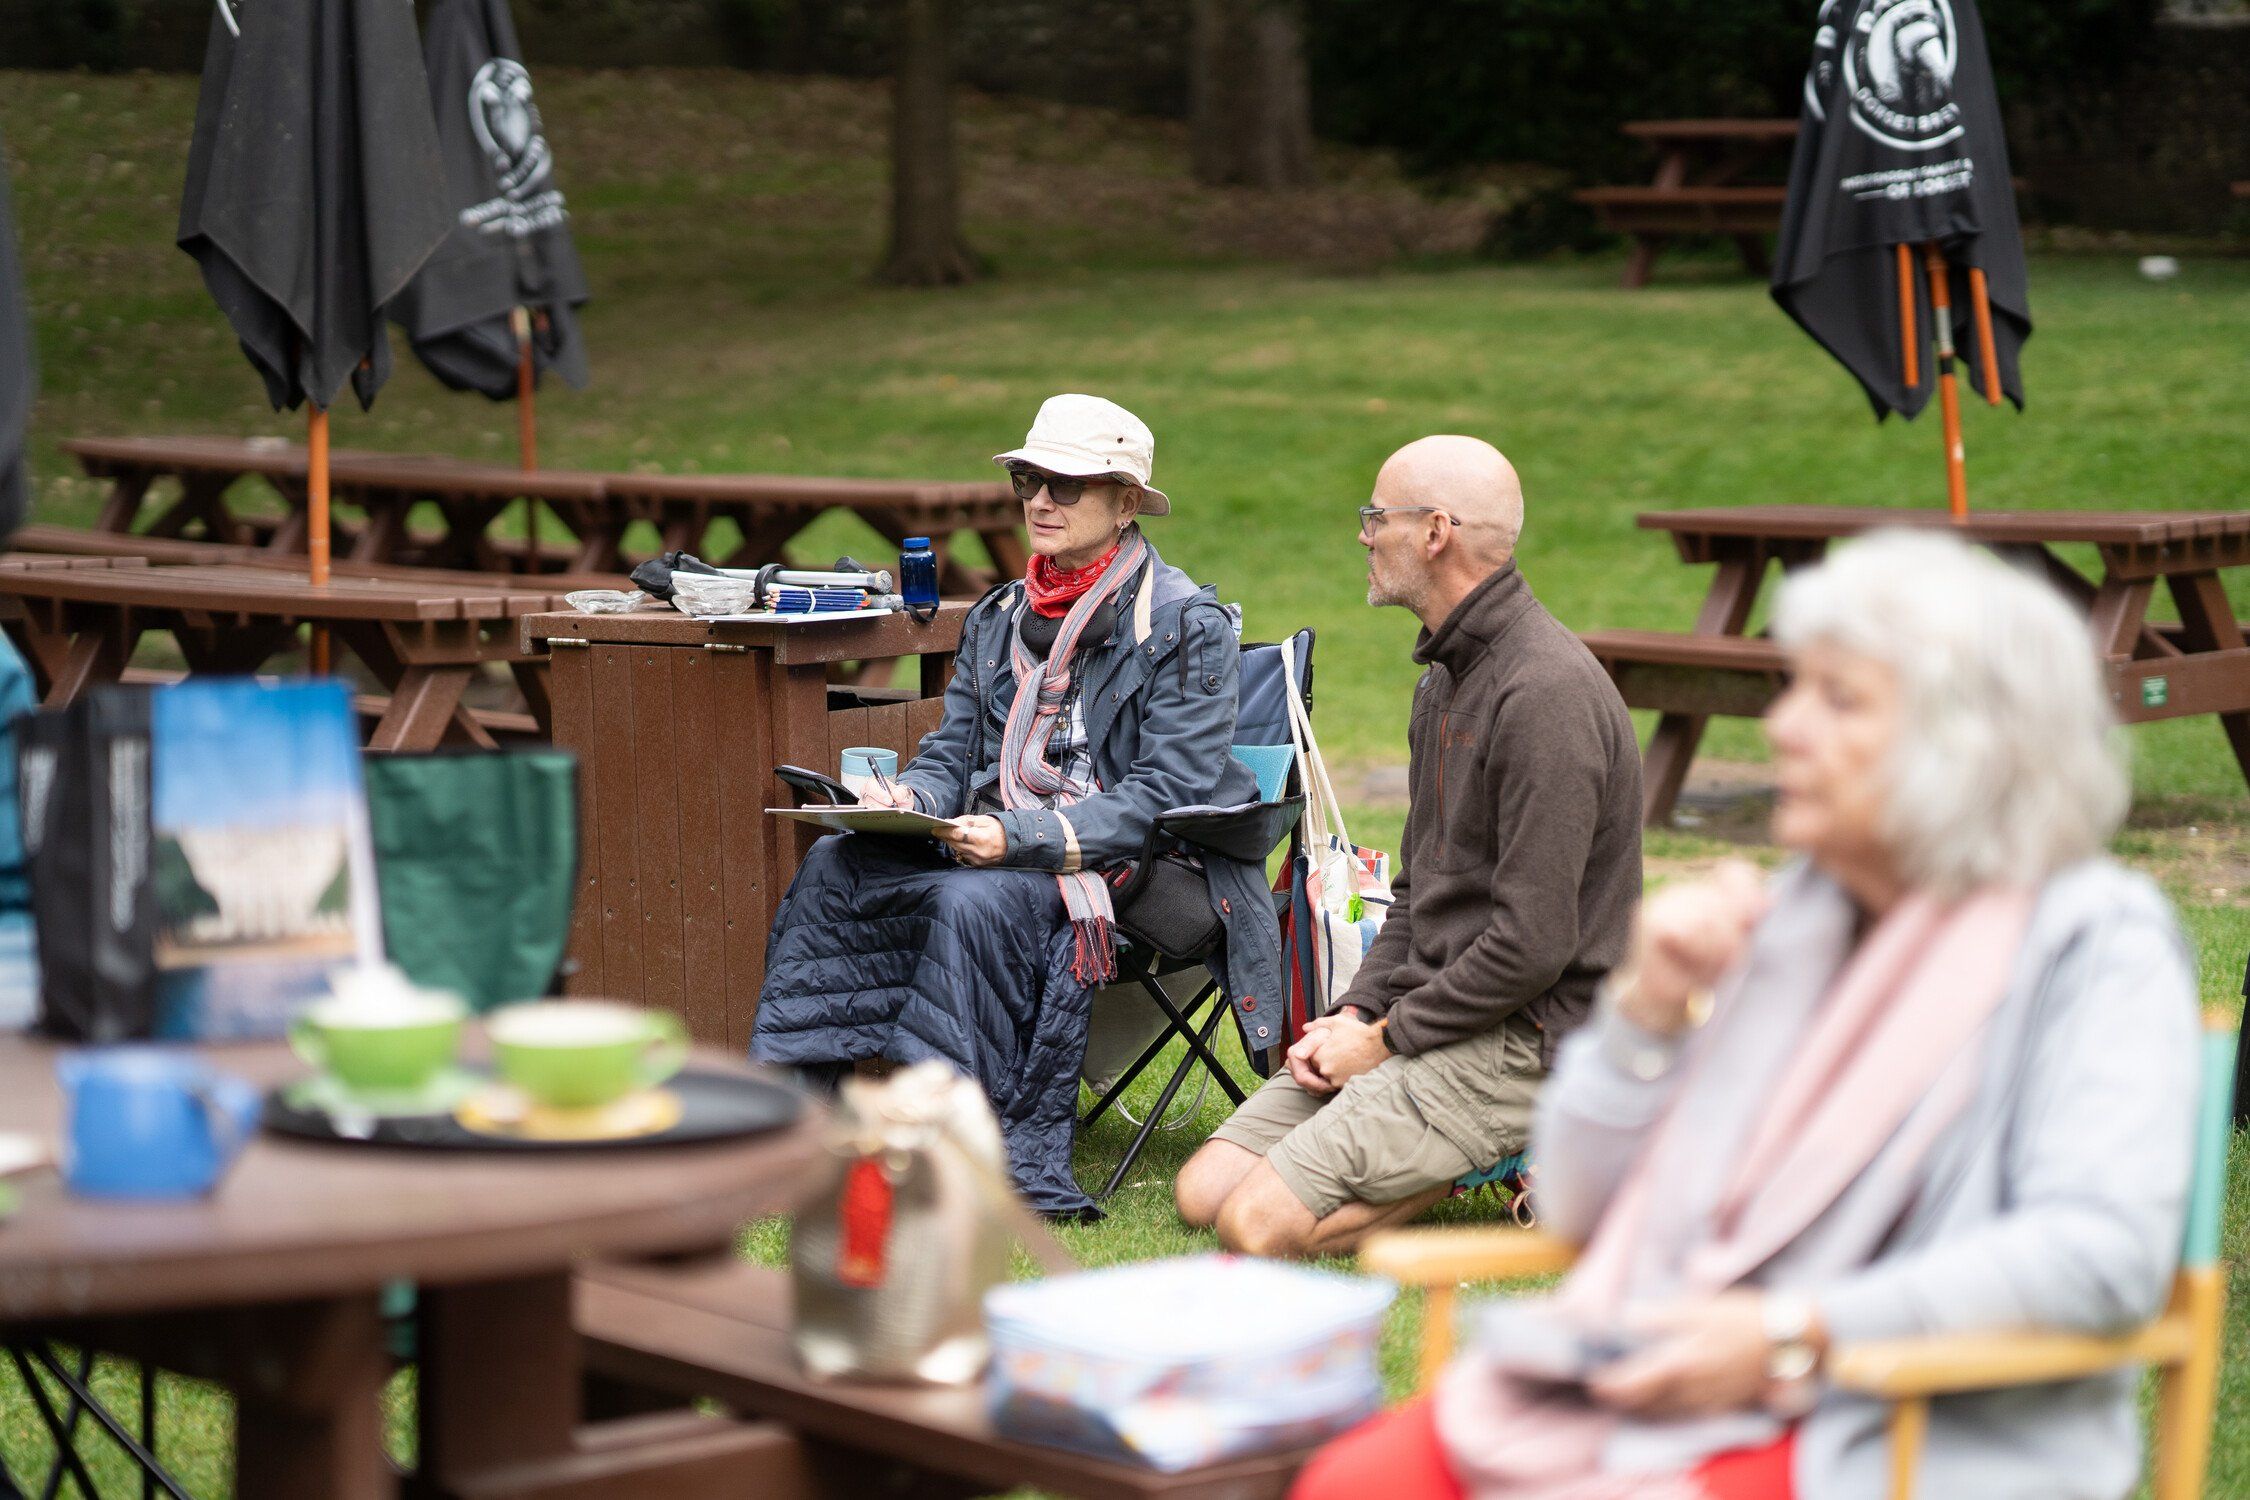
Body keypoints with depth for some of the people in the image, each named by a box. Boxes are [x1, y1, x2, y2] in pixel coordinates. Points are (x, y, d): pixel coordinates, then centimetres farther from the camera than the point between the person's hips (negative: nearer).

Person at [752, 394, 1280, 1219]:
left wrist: (1022, 838, -24)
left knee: (974, 901, -36)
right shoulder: (998, 617, 16)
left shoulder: (1186, 625, -5)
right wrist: (904, 800, -9)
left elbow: (1160, 798, -12)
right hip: (994, 849, 6)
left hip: (1130, 873, -6)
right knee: (835, 866, -20)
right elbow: (951, 756, 17)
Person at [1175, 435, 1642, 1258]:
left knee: (1260, 1225, -20)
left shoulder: (1546, 691, -19)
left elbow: (1533, 944, -23)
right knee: (1204, 1189, 1)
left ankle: (1531, 1156, -3)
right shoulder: (1448, 673, 15)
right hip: (1434, 1012, 10)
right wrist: (1356, 1013, 5)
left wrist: (1385, 1037, -13)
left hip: (1521, 1035, -10)